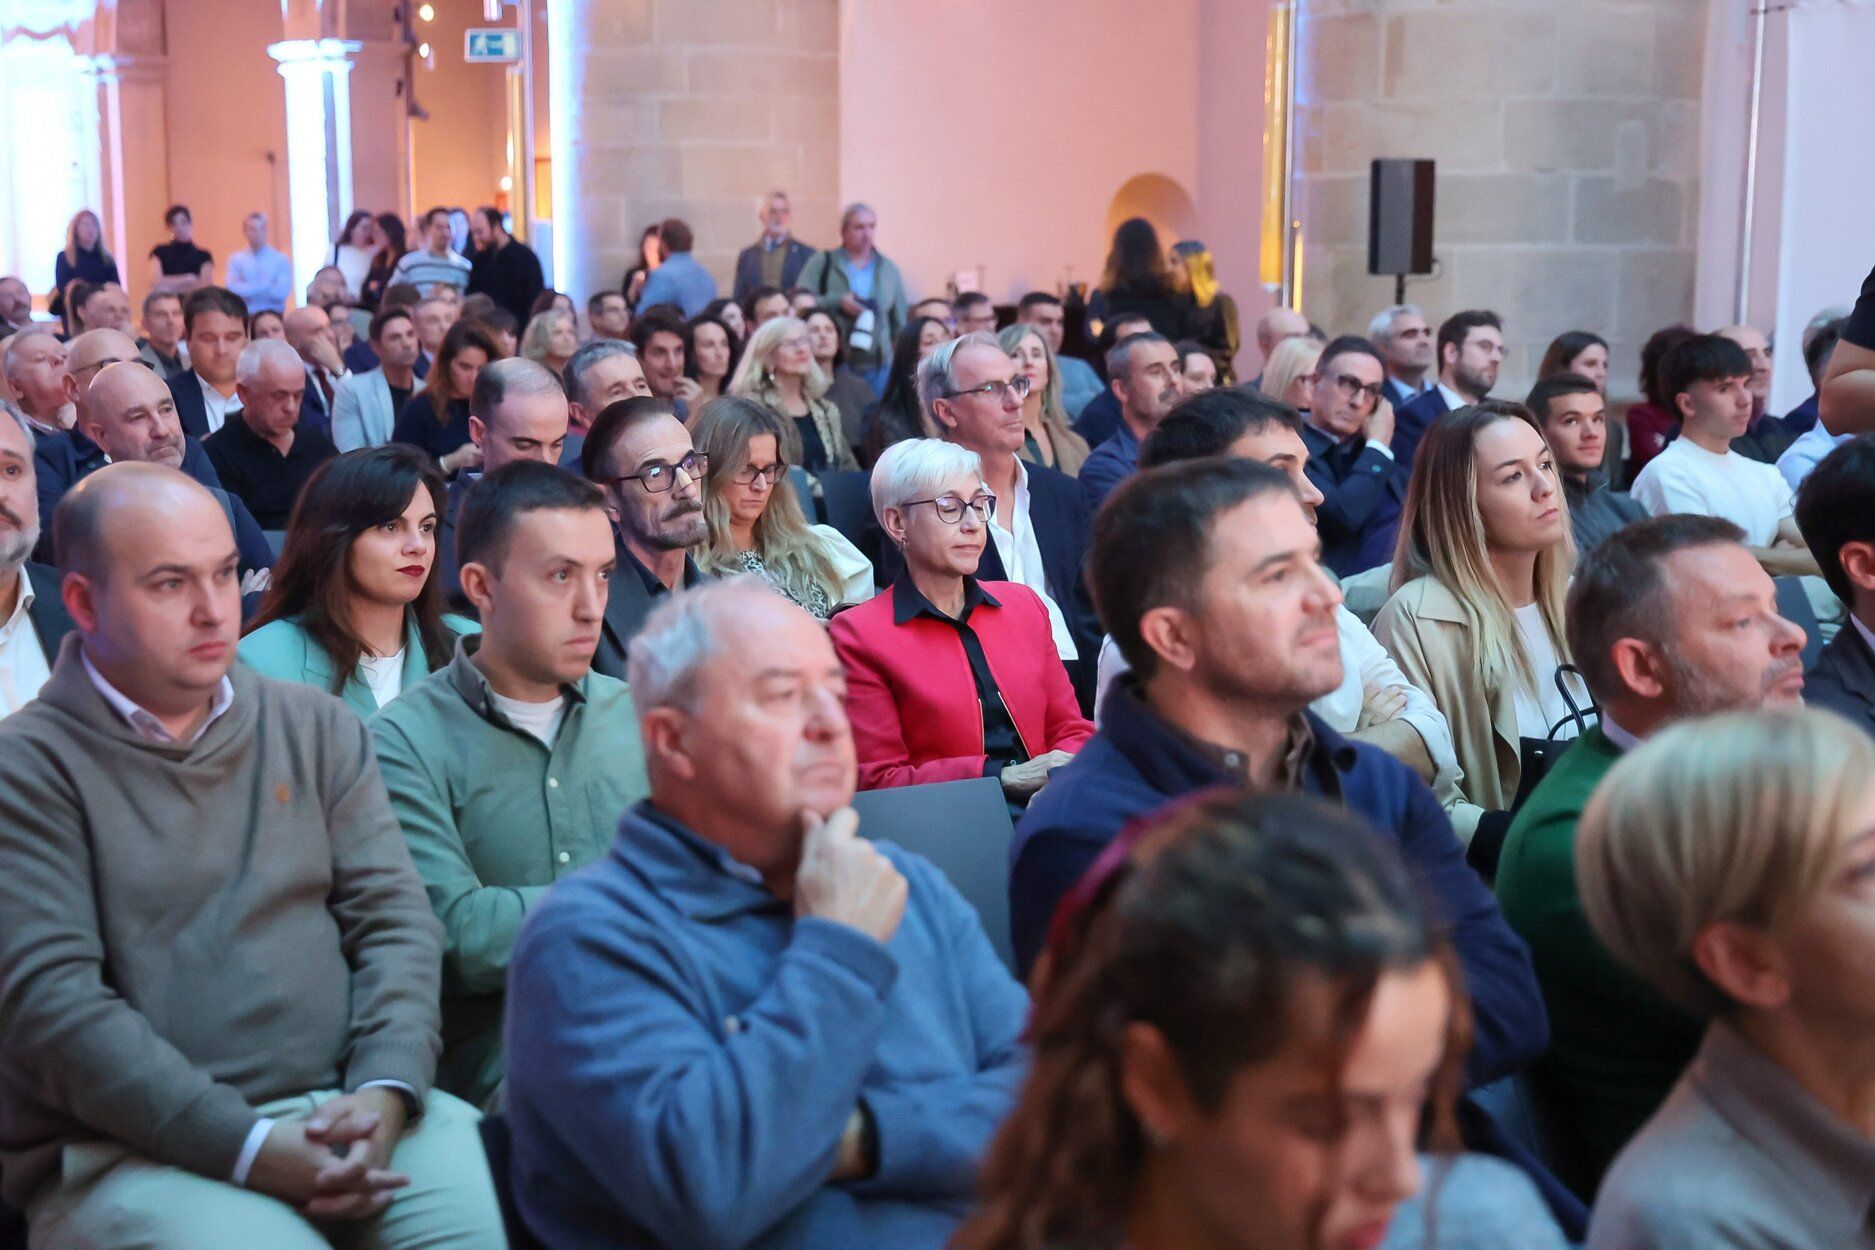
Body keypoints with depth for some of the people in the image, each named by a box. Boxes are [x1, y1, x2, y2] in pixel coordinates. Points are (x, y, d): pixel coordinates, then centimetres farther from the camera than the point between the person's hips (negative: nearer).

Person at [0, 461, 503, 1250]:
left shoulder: (316, 728, 13)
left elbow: (395, 918, 8)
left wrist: (384, 1092, -11)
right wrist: (252, 1148, -17)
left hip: (344, 1109, 4)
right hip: (137, 1150, -3)